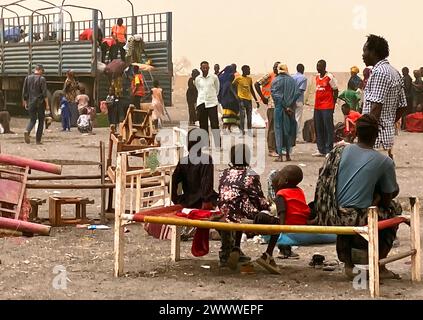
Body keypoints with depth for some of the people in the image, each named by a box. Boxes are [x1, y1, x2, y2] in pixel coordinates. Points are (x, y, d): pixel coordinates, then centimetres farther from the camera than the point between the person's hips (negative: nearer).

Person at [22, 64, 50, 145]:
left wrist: (25, 103, 17)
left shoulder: (27, 78, 5)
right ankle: (38, 140, 8)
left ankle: (27, 131, -18)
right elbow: (44, 93, -13)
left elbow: (24, 92, 8)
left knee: (32, 120, 13)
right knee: (41, 121, 9)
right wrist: (47, 105, -10)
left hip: (31, 103, 4)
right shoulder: (42, 79, -8)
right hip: (40, 103, -4)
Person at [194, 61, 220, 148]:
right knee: (203, 125, 3)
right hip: (201, 103, 2)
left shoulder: (214, 77, 1)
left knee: (215, 124, -7)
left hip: (212, 103, -2)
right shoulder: (197, 79, 6)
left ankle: (218, 145, -7)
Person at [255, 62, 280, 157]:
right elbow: (256, 84, -8)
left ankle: (278, 148, 16)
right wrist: (263, 98, -7)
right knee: (272, 128, -6)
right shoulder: (269, 76, -4)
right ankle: (271, 150, -4)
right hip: (272, 105, -6)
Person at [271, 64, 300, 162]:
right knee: (289, 129, 12)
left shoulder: (275, 81, -5)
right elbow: (297, 93, -2)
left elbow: (274, 95, -12)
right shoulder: (292, 80, 3)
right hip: (290, 109, 3)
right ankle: (288, 154, 15)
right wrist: (289, 105, -1)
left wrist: (285, 107, -9)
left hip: (279, 108, -3)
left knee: (279, 129, 1)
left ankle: (280, 155, -4)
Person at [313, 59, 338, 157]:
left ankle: (329, 150, -2)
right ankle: (321, 150, 15)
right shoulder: (317, 77, 13)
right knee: (318, 129, 8)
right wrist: (316, 103, 14)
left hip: (327, 107, -7)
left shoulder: (330, 77, -8)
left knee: (328, 129, -4)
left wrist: (333, 104, -7)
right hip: (317, 107, 7)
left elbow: (335, 91, -4)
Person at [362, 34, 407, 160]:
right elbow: (402, 106, 17)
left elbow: (376, 108, -20)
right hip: (389, 134, 10)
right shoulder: (394, 73, 16)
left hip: (376, 138, -10)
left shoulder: (379, 72, -14)